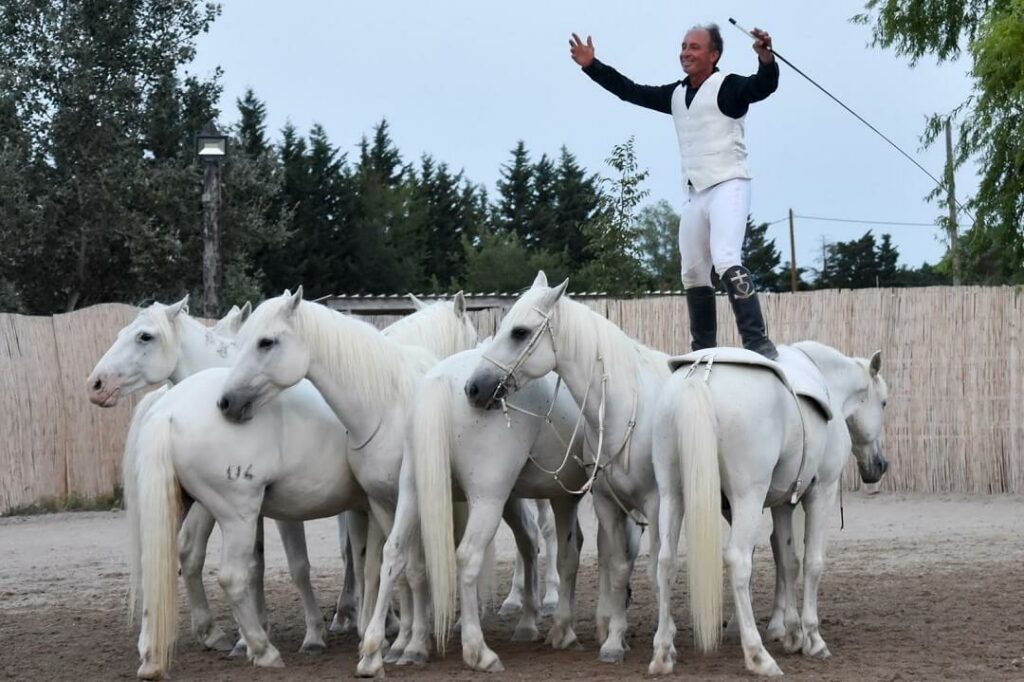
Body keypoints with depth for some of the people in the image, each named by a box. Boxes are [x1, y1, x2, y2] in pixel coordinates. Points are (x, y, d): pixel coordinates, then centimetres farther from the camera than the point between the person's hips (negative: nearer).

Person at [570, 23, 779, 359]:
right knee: (693, 275, 10)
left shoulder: (728, 86, -6)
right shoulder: (676, 94, 15)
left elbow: (764, 86, -24)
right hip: (694, 194, 9)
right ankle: (704, 354, 19)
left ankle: (759, 344, -31)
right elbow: (632, 92, 22)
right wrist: (591, 65, 19)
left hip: (728, 187, -9)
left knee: (726, 261, -26)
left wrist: (765, 59, -45)